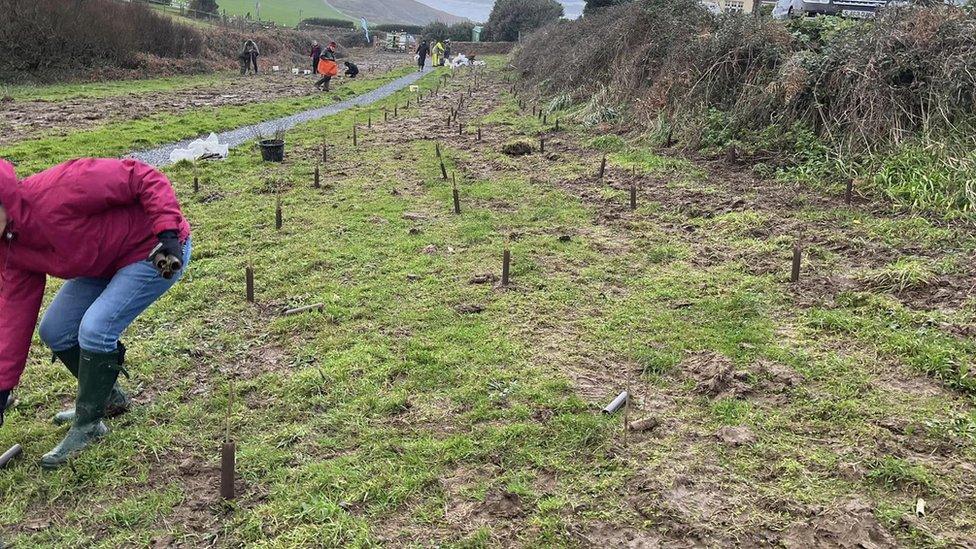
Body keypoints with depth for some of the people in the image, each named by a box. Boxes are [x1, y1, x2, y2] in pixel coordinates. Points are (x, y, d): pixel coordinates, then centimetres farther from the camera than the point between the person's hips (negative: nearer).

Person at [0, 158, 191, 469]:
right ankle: (108, 397, 29)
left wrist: (168, 232, -34)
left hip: (157, 250, -9)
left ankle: (88, 425, 0)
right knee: (55, 331, 6)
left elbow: (144, 178, -26)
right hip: (106, 264, 9)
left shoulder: (56, 190, -30)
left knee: (94, 329, -20)